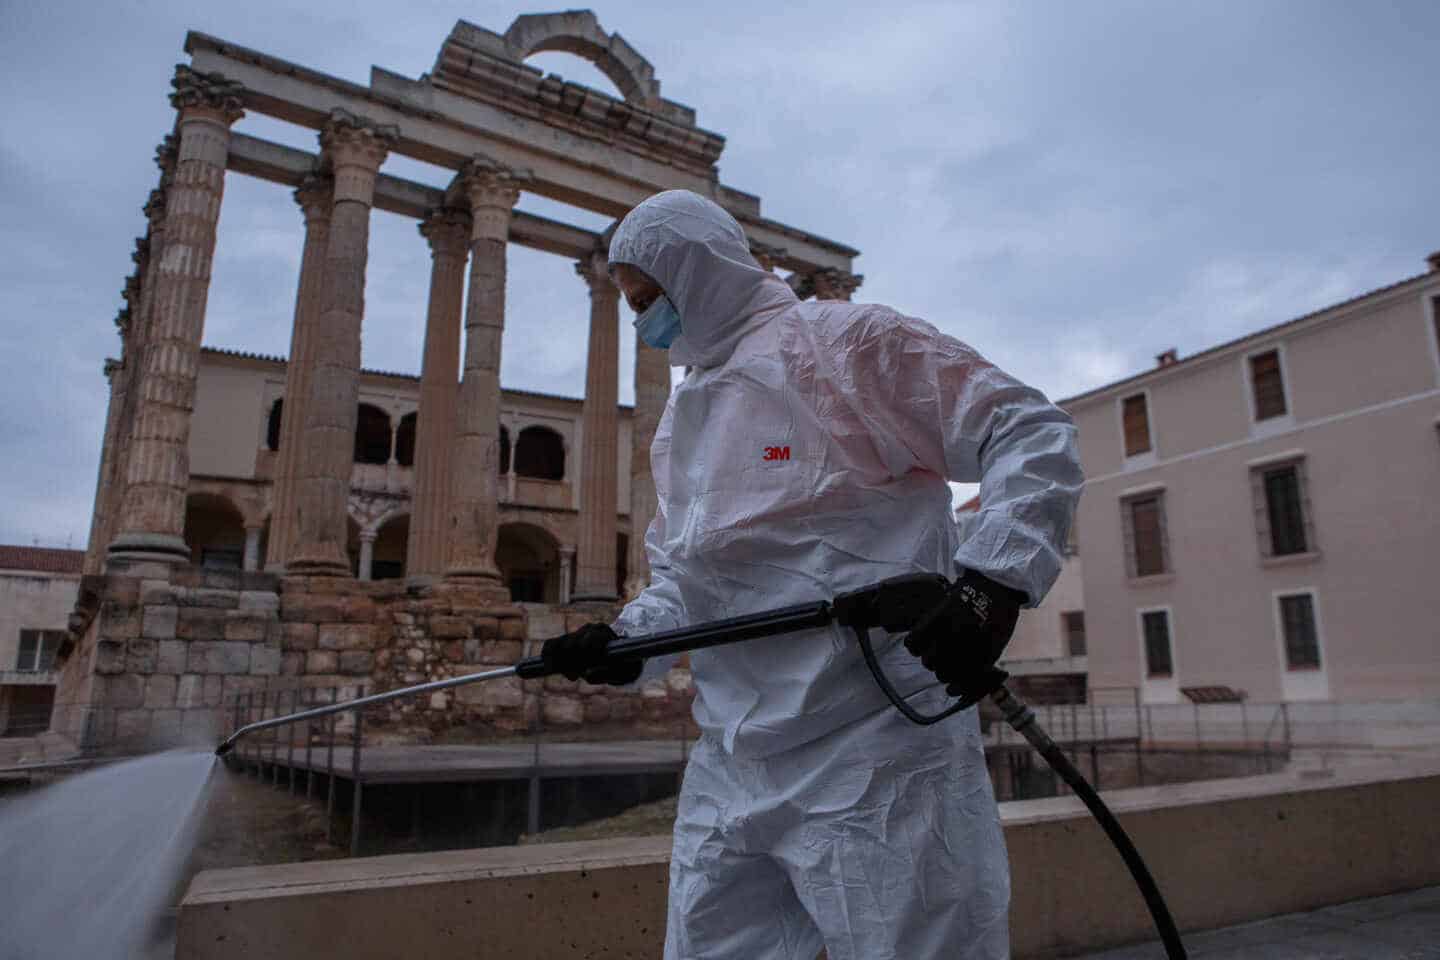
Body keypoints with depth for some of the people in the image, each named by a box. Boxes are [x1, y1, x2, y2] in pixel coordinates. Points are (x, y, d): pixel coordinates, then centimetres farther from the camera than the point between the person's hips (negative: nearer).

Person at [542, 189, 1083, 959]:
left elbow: (1031, 430, -8)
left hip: (875, 763, -7)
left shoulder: (843, 340, -6)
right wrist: (627, 640, 3)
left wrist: (992, 582, -21)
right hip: (729, 773, 8)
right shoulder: (680, 422, 18)